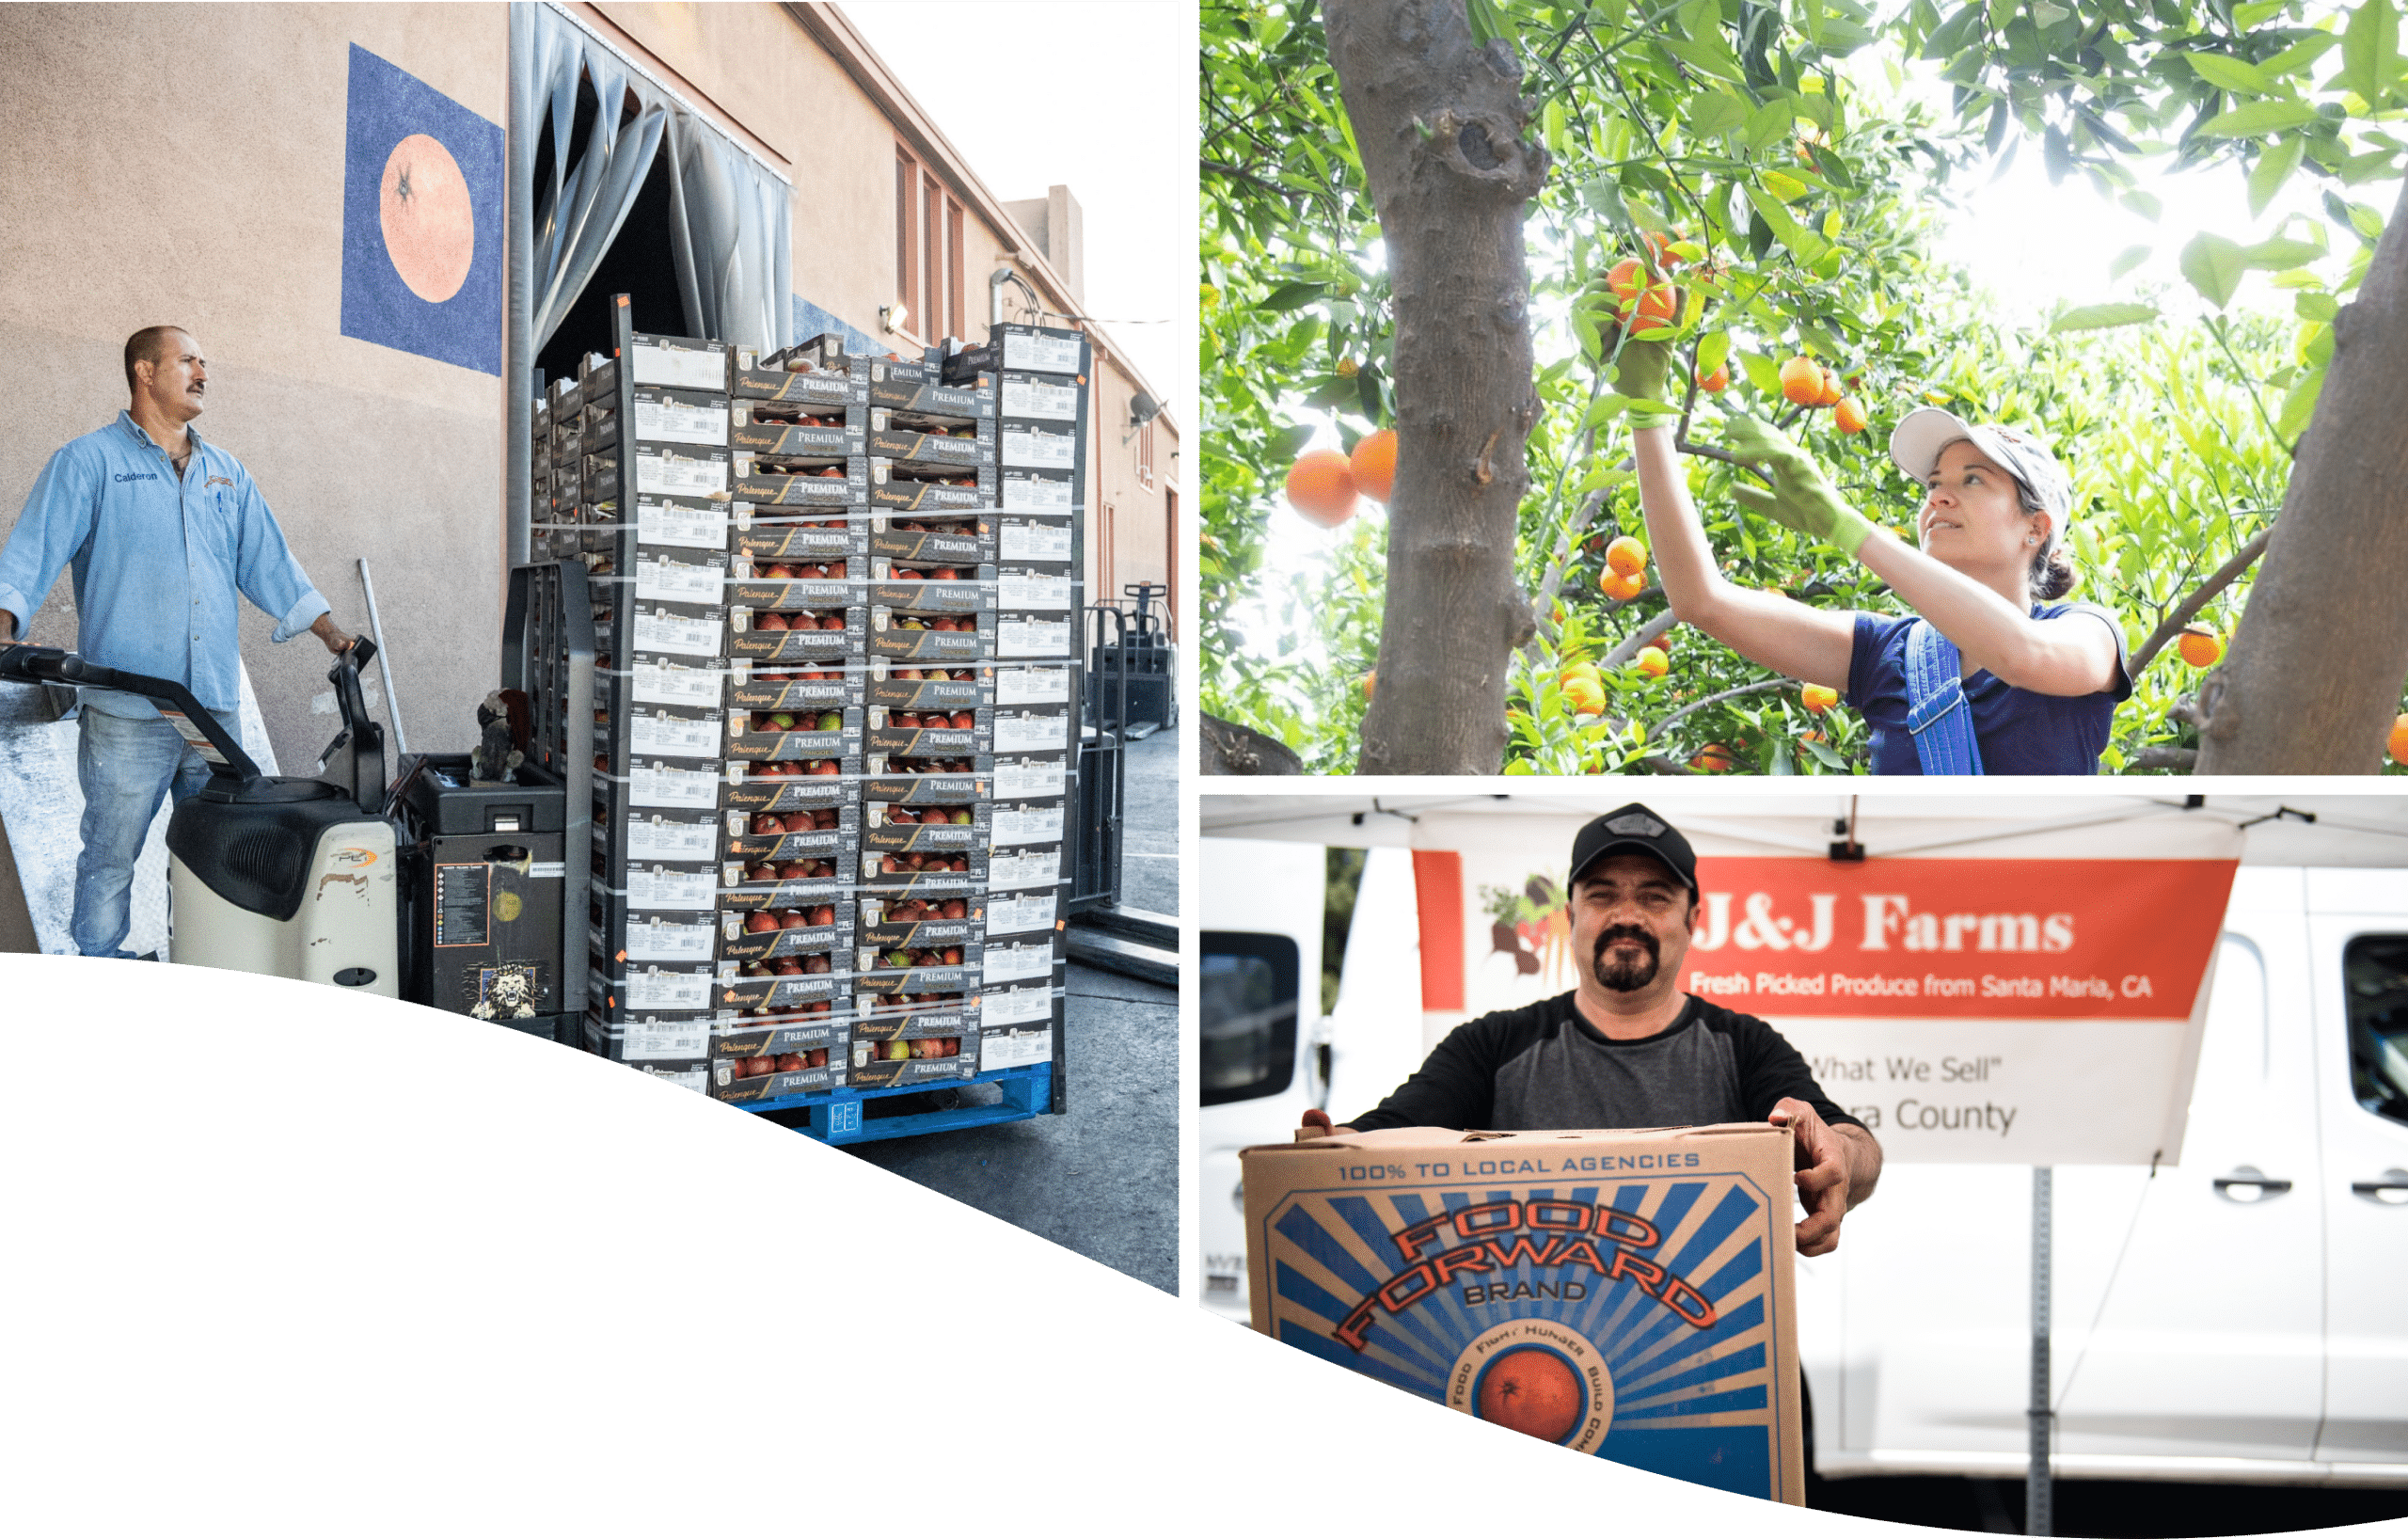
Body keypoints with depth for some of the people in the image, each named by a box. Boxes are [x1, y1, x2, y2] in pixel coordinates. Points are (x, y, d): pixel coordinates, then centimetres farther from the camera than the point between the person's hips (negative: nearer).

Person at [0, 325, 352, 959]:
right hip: (126, 709, -5)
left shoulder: (226, 473, 17)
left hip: (215, 704, 5)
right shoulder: (90, 461, 0)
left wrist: (334, 635, 17)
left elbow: (269, 563, 22)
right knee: (111, 856, 0)